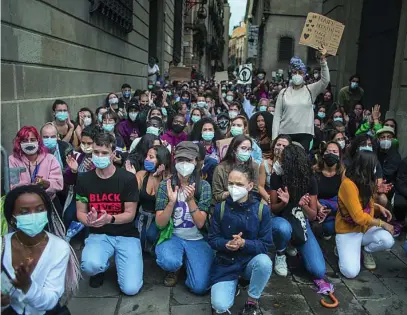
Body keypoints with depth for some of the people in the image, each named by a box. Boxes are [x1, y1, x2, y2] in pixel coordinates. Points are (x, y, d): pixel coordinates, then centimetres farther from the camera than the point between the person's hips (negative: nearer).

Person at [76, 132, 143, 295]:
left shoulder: (128, 179, -11)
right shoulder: (84, 179, -2)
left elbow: (130, 214, -9)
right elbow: (80, 212, 3)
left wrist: (109, 219, -29)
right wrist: (89, 220, -22)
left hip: (126, 235, -1)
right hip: (98, 235, 2)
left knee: (131, 288, -14)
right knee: (90, 265, -33)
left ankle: (117, 258, 19)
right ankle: (101, 268, 8)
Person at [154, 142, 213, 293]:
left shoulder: (203, 186, -7)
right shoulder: (165, 185, -6)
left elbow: (200, 223, -13)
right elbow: (160, 224, -10)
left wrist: (190, 200, -29)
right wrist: (172, 201, -27)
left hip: (197, 240, 0)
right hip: (172, 237, 0)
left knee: (200, 286, -16)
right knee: (169, 262, -34)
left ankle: (187, 259, 17)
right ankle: (174, 268, 6)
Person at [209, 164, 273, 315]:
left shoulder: (262, 209, -11)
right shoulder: (220, 208, -8)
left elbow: (265, 245, -10)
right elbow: (212, 240, -3)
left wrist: (243, 243, -28)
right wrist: (227, 244, -25)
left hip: (251, 260, 0)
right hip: (225, 263, 0)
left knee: (265, 262, -36)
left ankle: (252, 301, -6)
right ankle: (232, 284, 16)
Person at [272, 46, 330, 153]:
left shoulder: (310, 90, 6)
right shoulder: (283, 92, 6)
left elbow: (325, 80, -12)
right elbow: (277, 116, 4)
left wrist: (323, 59, -21)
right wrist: (274, 138, -2)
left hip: (304, 134, 0)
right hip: (285, 134, 1)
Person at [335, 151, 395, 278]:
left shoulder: (365, 182, 3)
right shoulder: (348, 184, -25)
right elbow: (359, 217, -26)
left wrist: (379, 207, 4)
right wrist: (382, 223, -15)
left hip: (366, 228, 7)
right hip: (348, 231, -7)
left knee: (388, 241, -24)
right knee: (351, 272, -22)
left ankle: (366, 250, 8)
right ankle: (344, 249, 10)